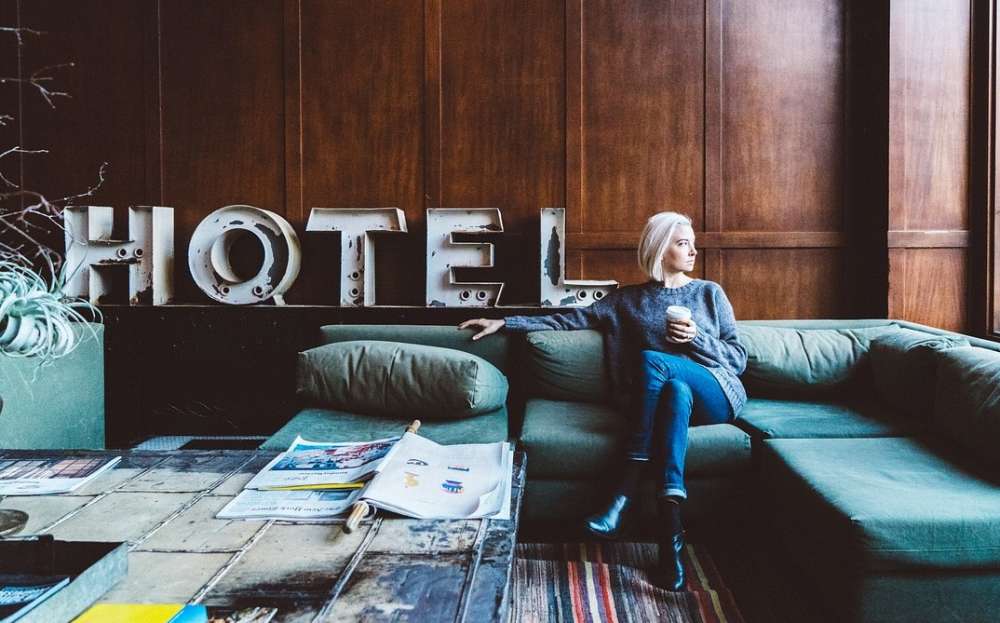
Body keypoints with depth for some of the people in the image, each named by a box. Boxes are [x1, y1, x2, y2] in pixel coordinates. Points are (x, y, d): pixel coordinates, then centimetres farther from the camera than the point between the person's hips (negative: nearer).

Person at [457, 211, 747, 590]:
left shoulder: (709, 293, 15)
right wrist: (505, 322, 6)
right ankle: (671, 530, -46)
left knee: (652, 360, -29)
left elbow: (738, 359, 13)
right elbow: (571, 320, 13)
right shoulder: (627, 300, 16)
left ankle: (626, 493, -34)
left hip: (715, 396, -1)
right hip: (663, 397, 1)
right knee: (677, 391, -36)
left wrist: (696, 338, -6)